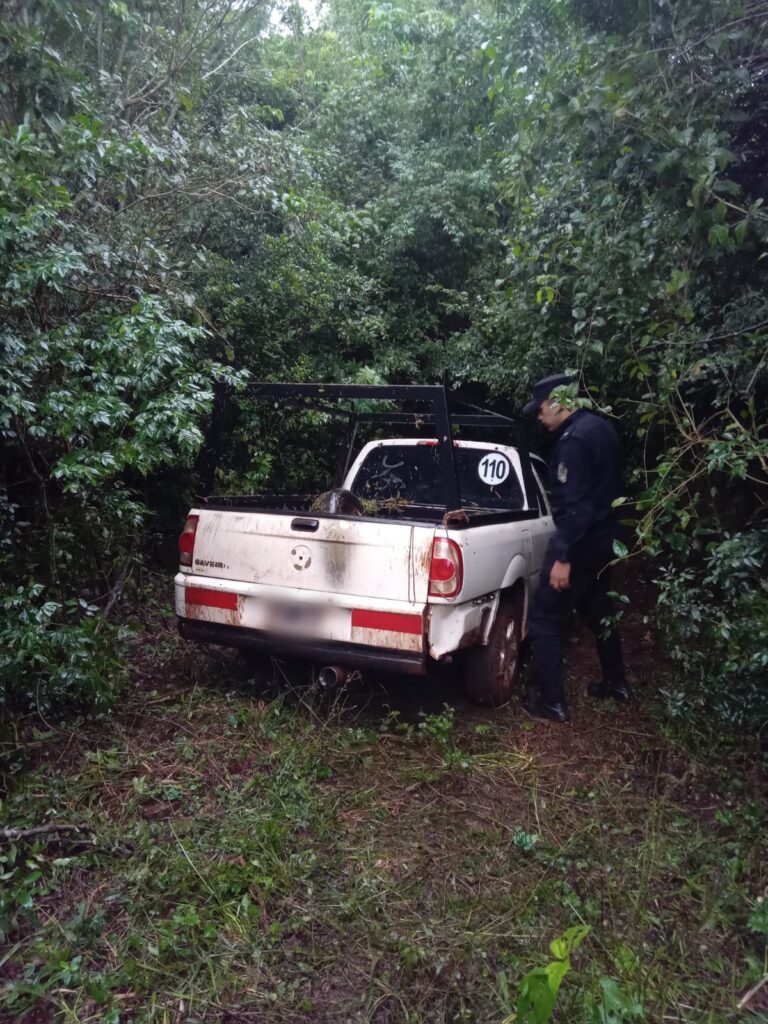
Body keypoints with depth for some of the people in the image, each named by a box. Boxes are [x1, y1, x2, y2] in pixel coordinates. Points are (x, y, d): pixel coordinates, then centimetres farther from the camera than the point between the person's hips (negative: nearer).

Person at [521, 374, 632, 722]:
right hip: (603, 537, 10)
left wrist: (563, 556, -25)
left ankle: (552, 702, 5)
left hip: (579, 543, -10)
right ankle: (616, 683, 38)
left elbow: (574, 505, -26)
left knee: (545, 617, -1)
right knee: (597, 610, 24)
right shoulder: (600, 428, 10)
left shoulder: (574, 439, -21)